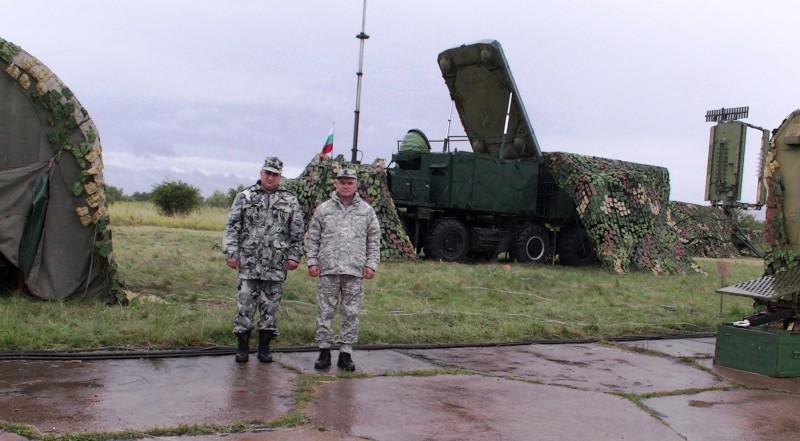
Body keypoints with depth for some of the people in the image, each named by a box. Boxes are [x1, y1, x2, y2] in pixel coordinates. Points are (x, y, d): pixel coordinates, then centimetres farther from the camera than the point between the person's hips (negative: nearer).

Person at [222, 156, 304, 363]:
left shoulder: (290, 200, 6)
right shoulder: (245, 197, 5)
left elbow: (298, 232, 7)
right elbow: (232, 227, 3)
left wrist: (294, 255, 0)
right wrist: (231, 253, -5)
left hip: (276, 264, 1)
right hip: (248, 262, 0)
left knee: (270, 306, 6)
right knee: (245, 304, 2)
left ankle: (264, 346, 16)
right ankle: (242, 345, 12)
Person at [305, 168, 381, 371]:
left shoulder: (366, 210, 8)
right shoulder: (323, 209, 8)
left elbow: (374, 240, 10)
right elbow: (312, 238, 9)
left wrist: (371, 264, 2)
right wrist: (312, 261, 1)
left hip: (355, 271, 0)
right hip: (328, 270, 0)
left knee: (351, 314, 4)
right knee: (325, 312, 3)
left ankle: (346, 353, 12)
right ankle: (324, 351, 14)